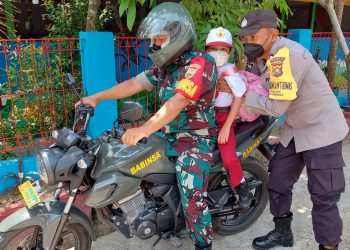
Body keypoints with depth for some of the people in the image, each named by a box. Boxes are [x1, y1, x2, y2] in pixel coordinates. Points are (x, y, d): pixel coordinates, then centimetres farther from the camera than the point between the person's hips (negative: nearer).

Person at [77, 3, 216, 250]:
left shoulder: (200, 63, -19)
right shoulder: (165, 66, 9)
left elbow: (177, 102, -32)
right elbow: (134, 83, 4)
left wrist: (144, 130, -42)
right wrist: (97, 97, -4)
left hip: (196, 139, -8)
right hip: (169, 135, 9)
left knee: (192, 197, -17)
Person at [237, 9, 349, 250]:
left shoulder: (287, 55, -27)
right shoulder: (263, 58, 2)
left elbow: (276, 106, -27)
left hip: (322, 130, -9)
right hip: (296, 130, 9)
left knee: (323, 195, -1)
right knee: (278, 181, 13)